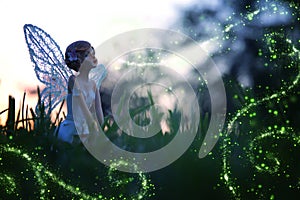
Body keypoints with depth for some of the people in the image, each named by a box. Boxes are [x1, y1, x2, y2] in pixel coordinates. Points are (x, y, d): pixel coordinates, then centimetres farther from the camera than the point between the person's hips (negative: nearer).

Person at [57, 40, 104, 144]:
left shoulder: (93, 84, 11)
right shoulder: (74, 80, -10)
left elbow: (98, 113, 7)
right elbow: (83, 110, -16)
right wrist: (97, 137, -18)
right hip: (71, 131, -6)